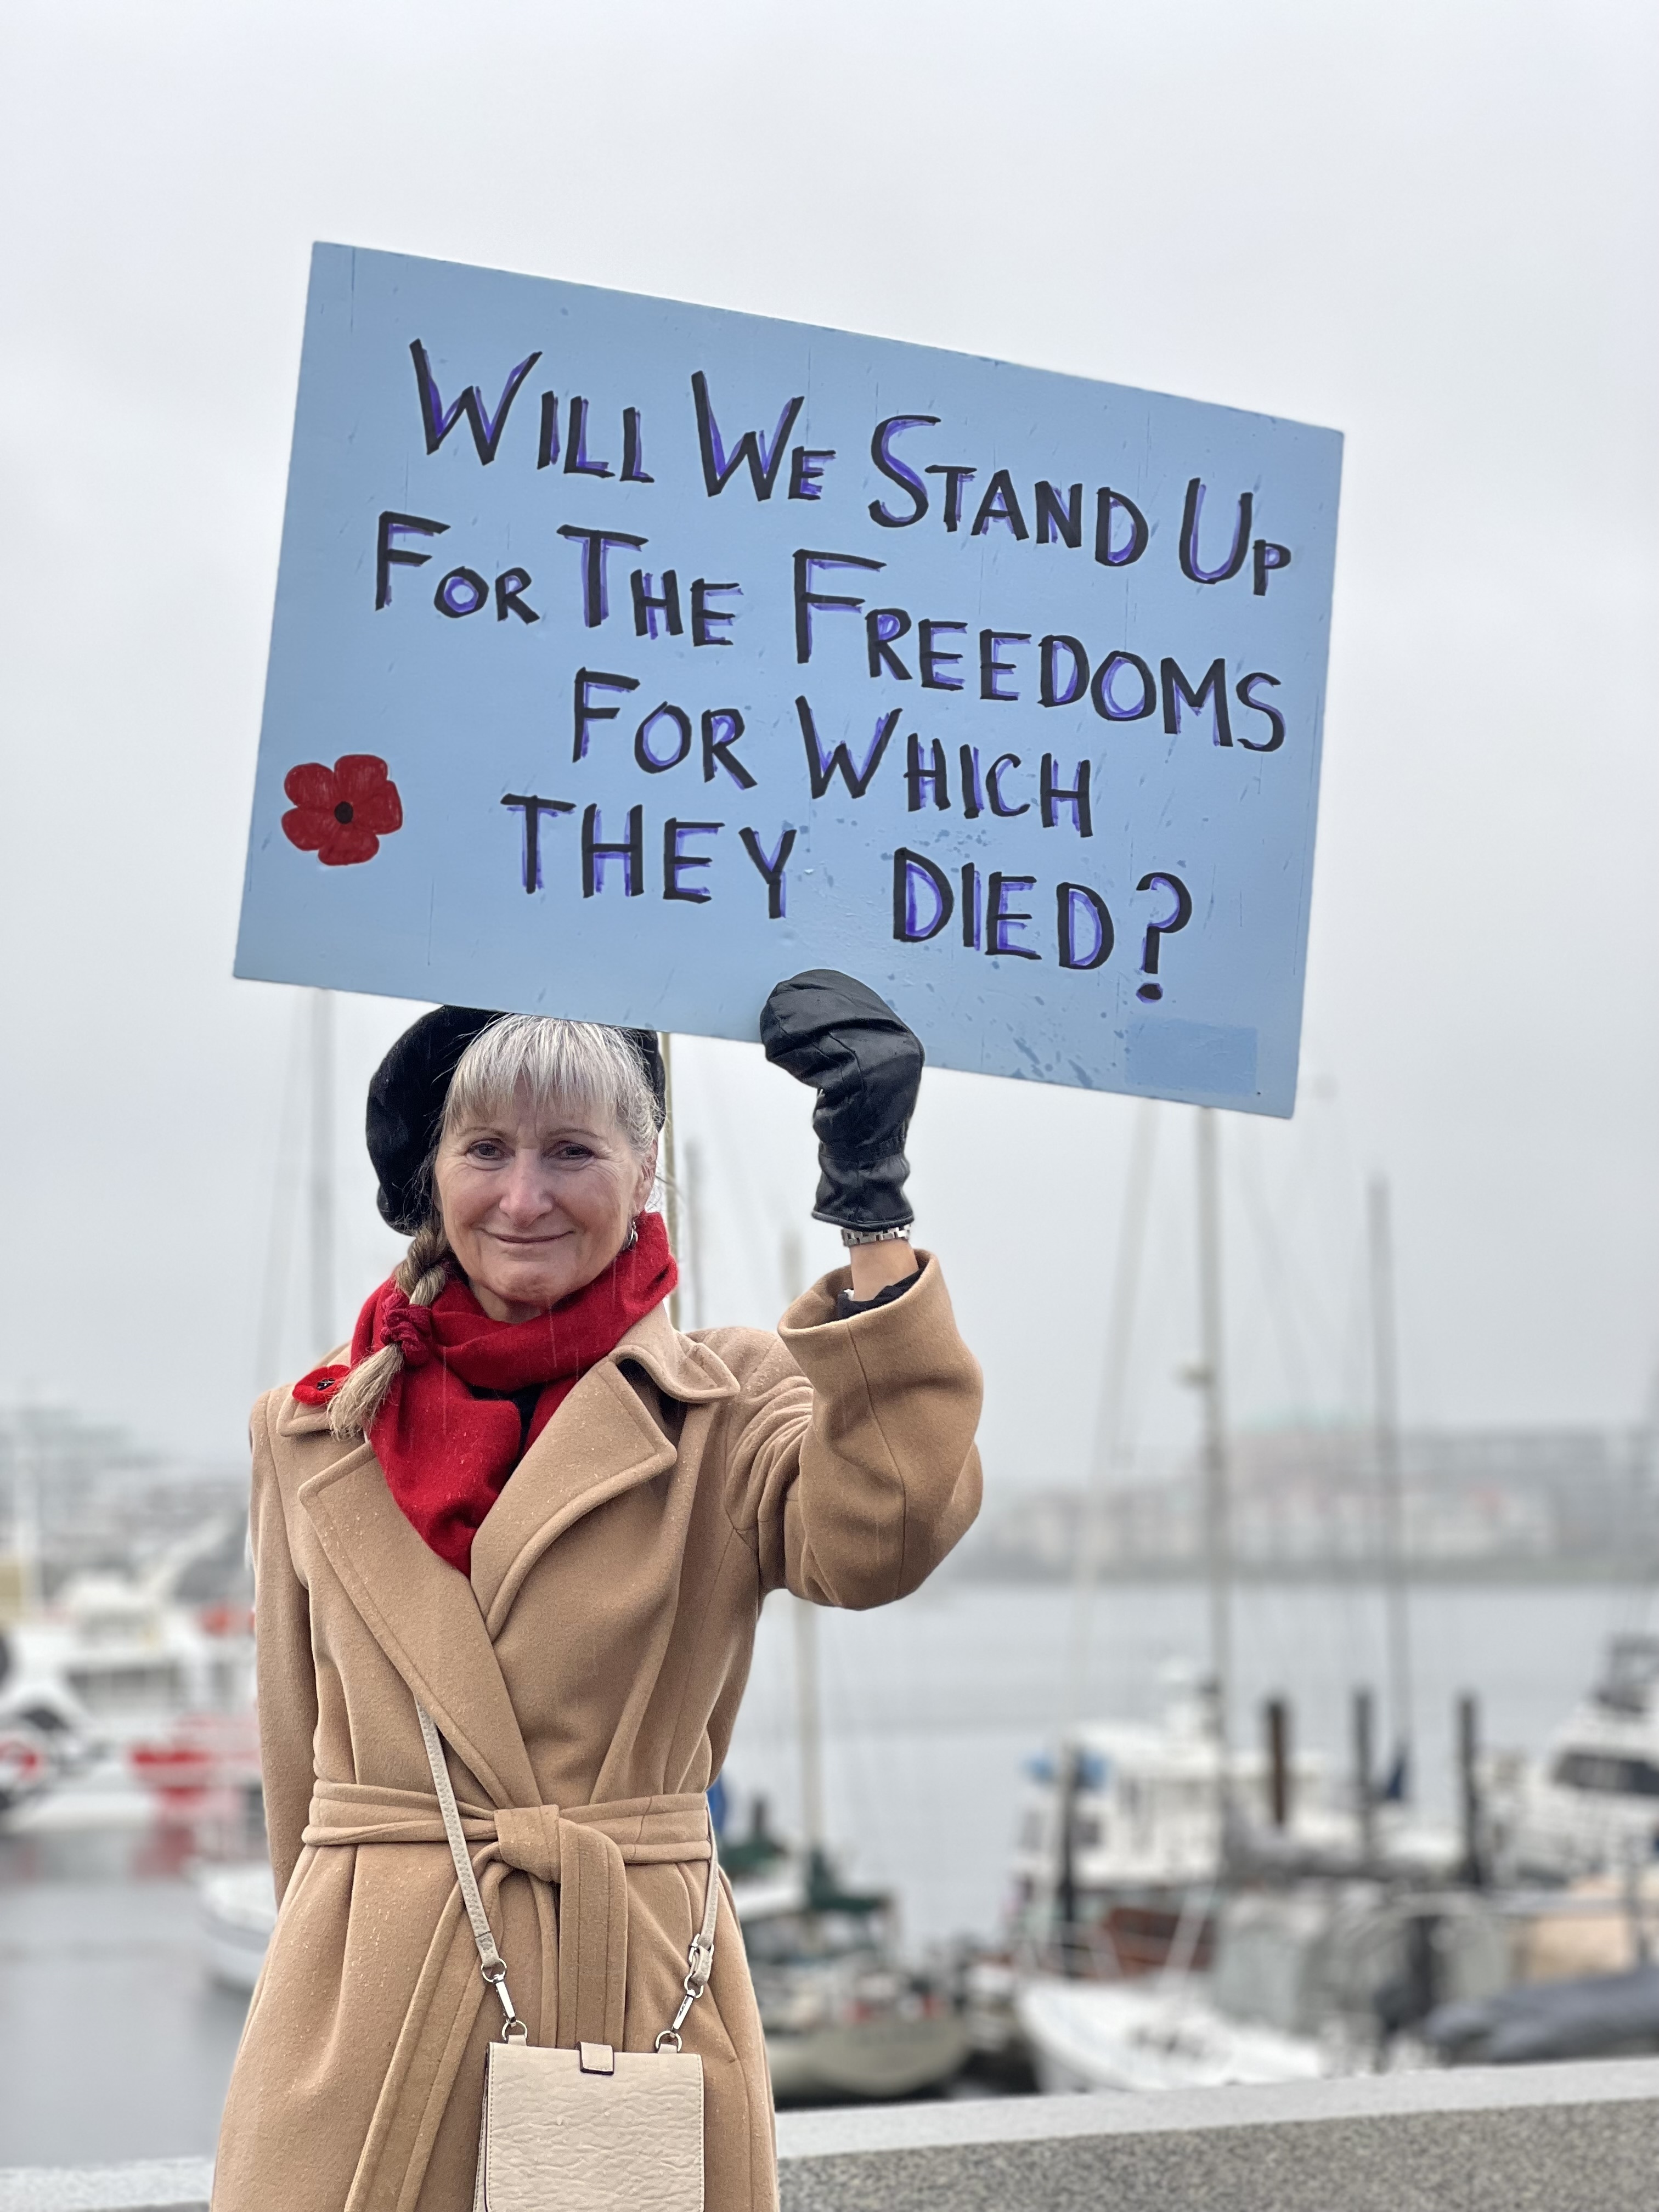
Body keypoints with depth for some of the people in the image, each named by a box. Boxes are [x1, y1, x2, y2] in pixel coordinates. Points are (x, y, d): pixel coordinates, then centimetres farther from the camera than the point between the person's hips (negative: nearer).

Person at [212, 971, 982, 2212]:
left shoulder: (725, 1410, 0)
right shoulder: (311, 1430, 7)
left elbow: (875, 1538, -22)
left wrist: (872, 1215, -29)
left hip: (639, 2004, -1)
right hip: (365, 2011, 2)